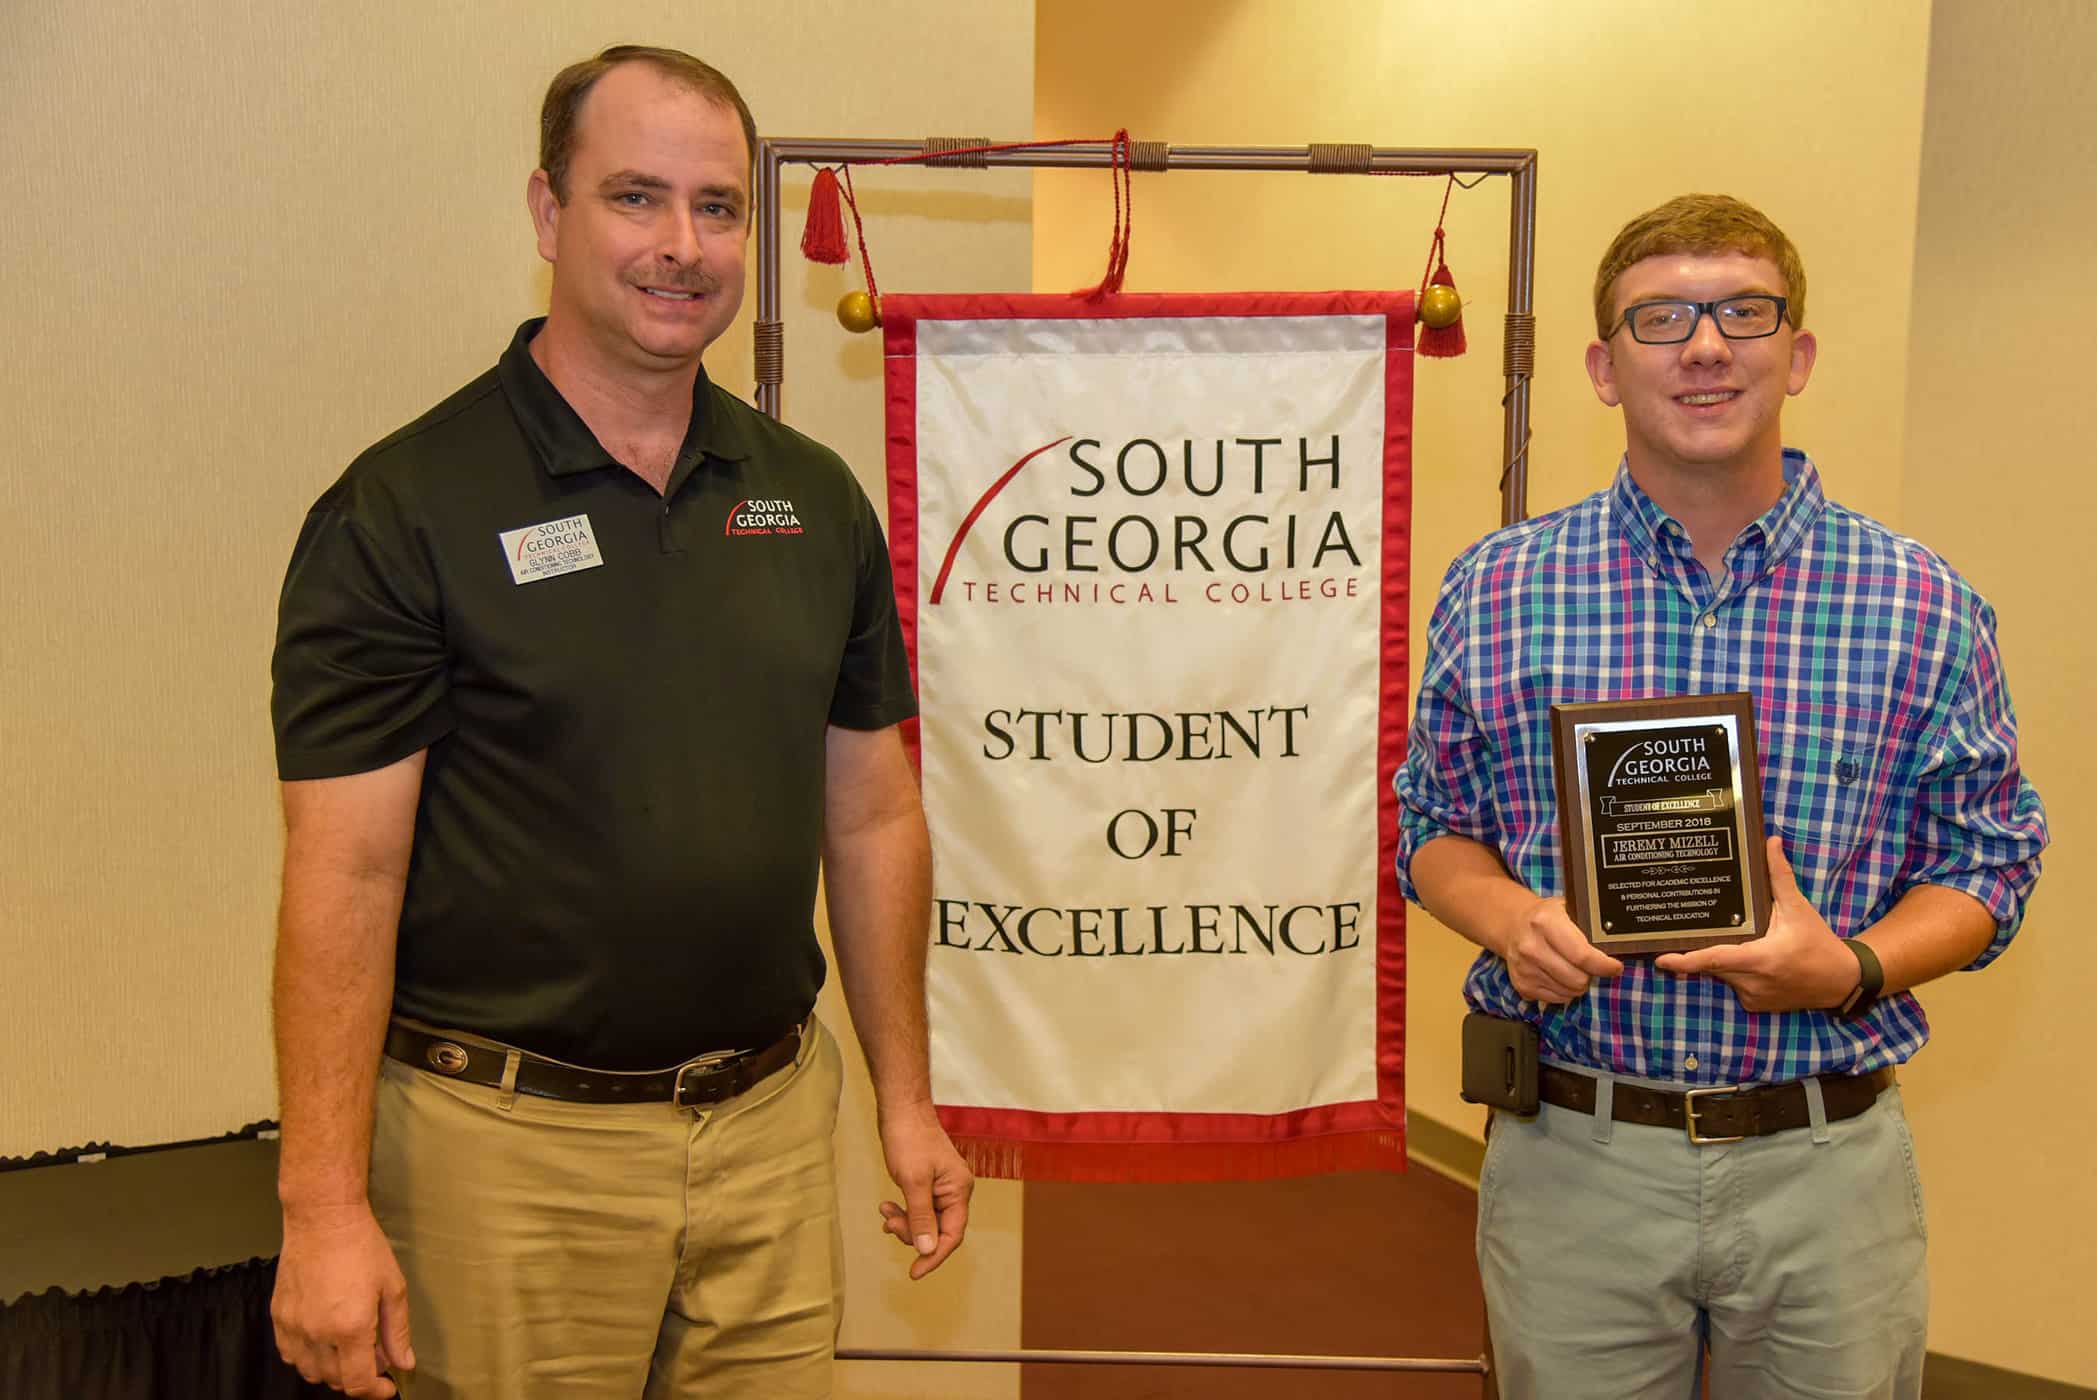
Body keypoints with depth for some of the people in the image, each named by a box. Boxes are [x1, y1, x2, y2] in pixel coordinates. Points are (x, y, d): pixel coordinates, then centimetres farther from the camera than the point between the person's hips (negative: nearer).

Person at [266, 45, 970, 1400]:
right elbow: (345, 872, -12)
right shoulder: (405, 509, -9)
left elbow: (871, 817, 9)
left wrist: (907, 1100, 9)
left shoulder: (816, 499, 5)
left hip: (773, 1127, 5)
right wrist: (325, 1208, -14)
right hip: (510, 1144, -4)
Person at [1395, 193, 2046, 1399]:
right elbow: (1436, 824, 8)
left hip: (1828, 1163, 0)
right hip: (1571, 1153, 0)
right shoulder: (1496, 590, -1)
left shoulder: (1925, 605, -2)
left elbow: (1989, 861, 3)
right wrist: (1512, 921, -13)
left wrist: (1853, 969, -16)